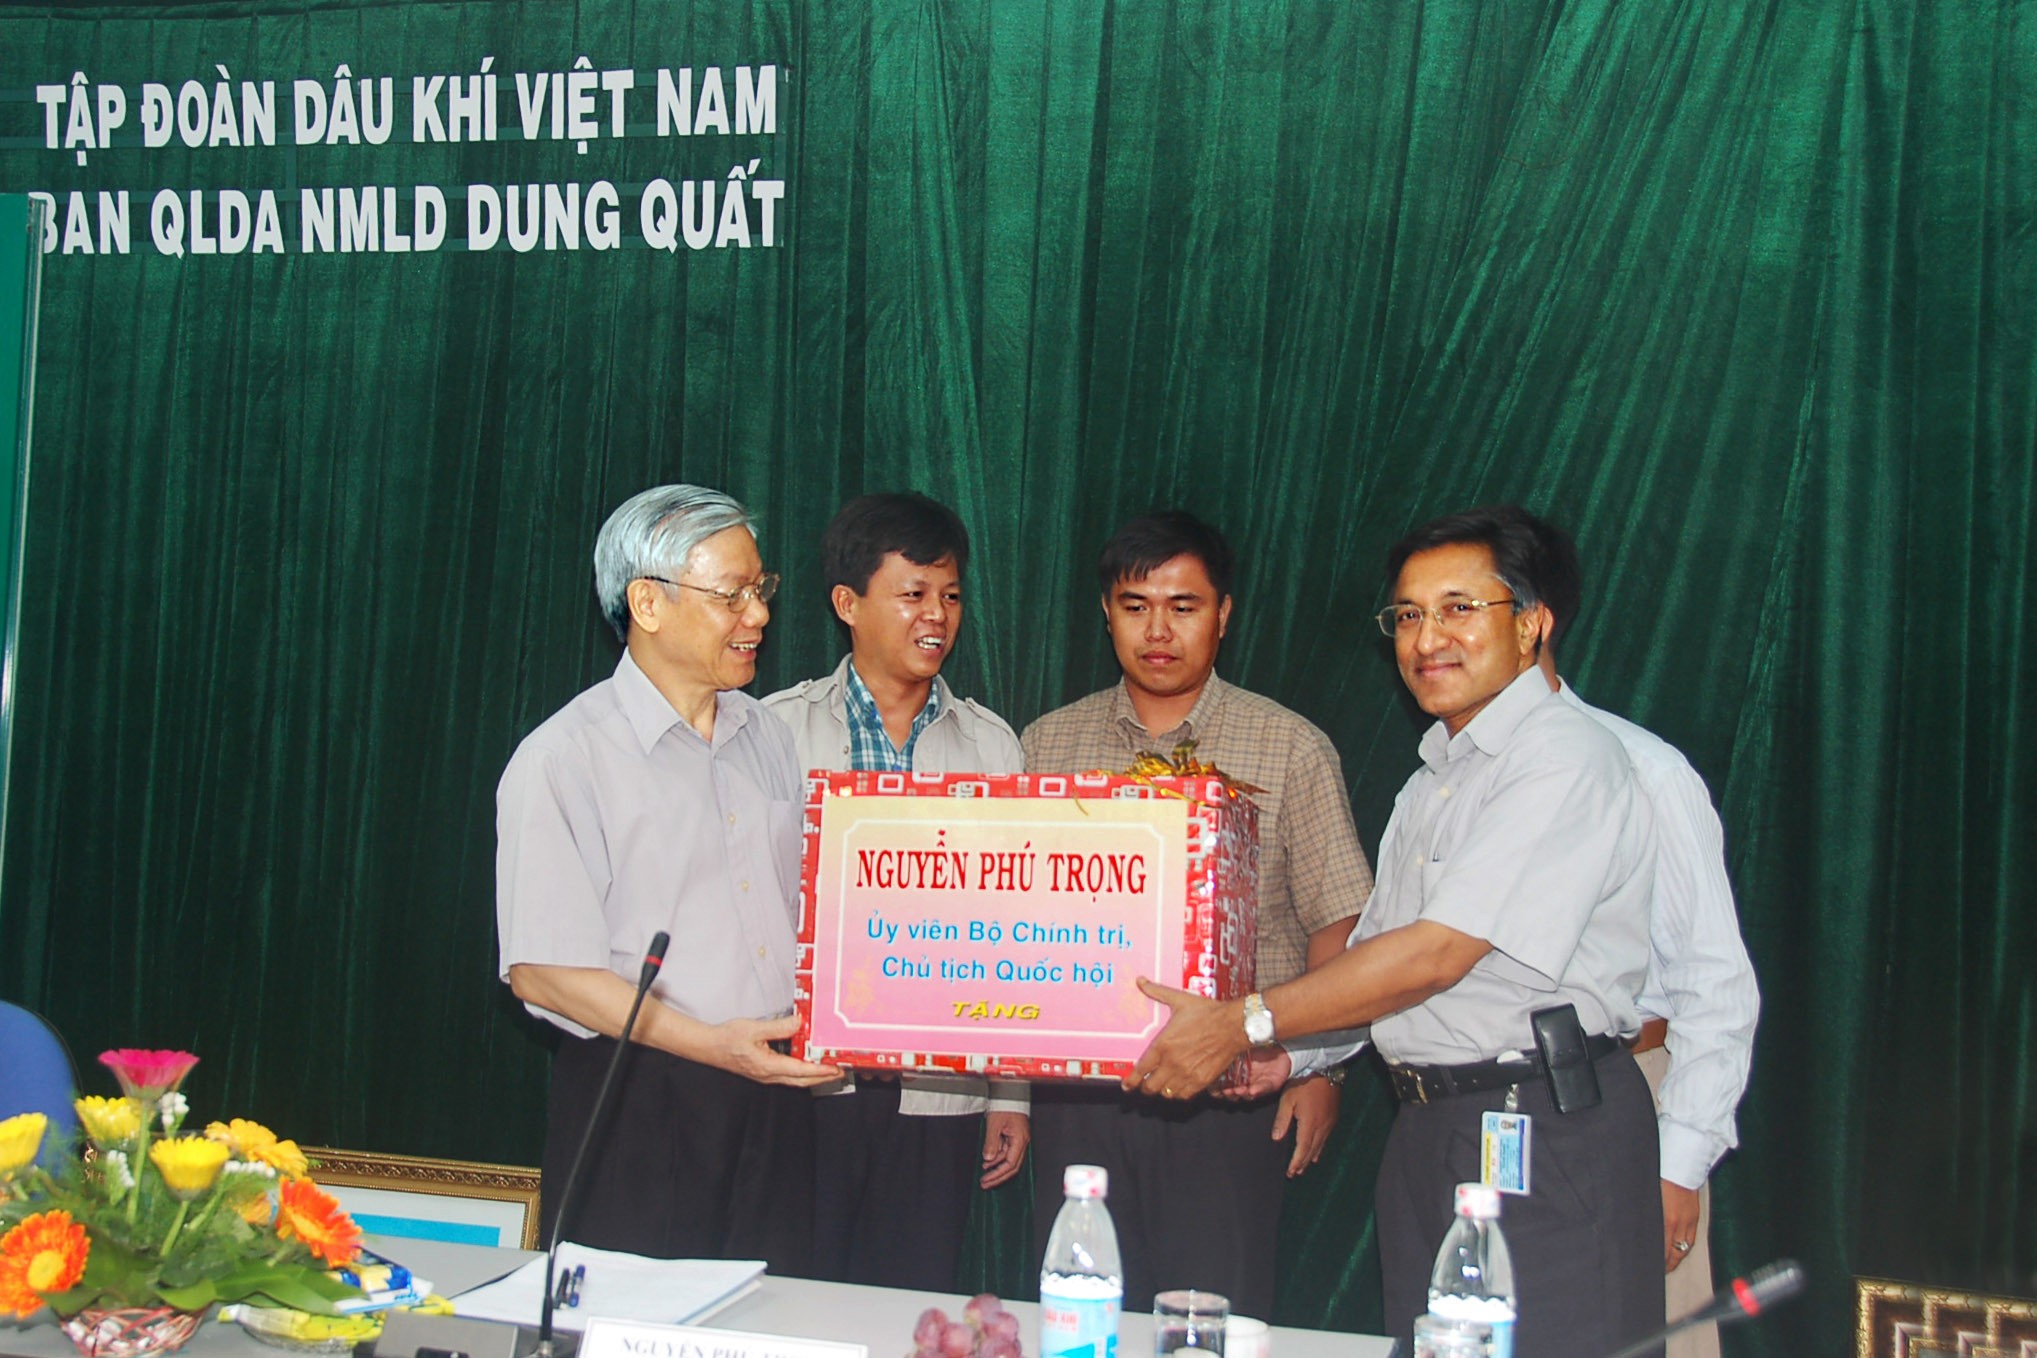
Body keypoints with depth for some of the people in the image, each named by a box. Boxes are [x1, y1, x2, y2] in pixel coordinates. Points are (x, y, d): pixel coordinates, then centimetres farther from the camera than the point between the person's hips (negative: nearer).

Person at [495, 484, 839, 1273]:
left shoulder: (768, 740, 14)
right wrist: (711, 1044, -20)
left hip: (776, 1105, 5)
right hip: (639, 1110, -5)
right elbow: (542, 970, -13)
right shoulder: (562, 759, -7)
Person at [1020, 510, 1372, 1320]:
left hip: (1230, 1095, -2)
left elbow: (1336, 924, 3)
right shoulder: (1047, 745, 10)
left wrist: (1318, 1069, -5)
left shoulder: (1291, 752, 3)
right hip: (1077, 1093, 3)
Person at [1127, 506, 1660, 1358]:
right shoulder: (1431, 782, 17)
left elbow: (1437, 954, -19)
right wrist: (1288, 1054, 6)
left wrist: (1244, 1026, -16)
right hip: (1426, 1126, 8)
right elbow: (1374, 953, 21)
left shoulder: (1565, 761, -13)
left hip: (1546, 1136, -8)